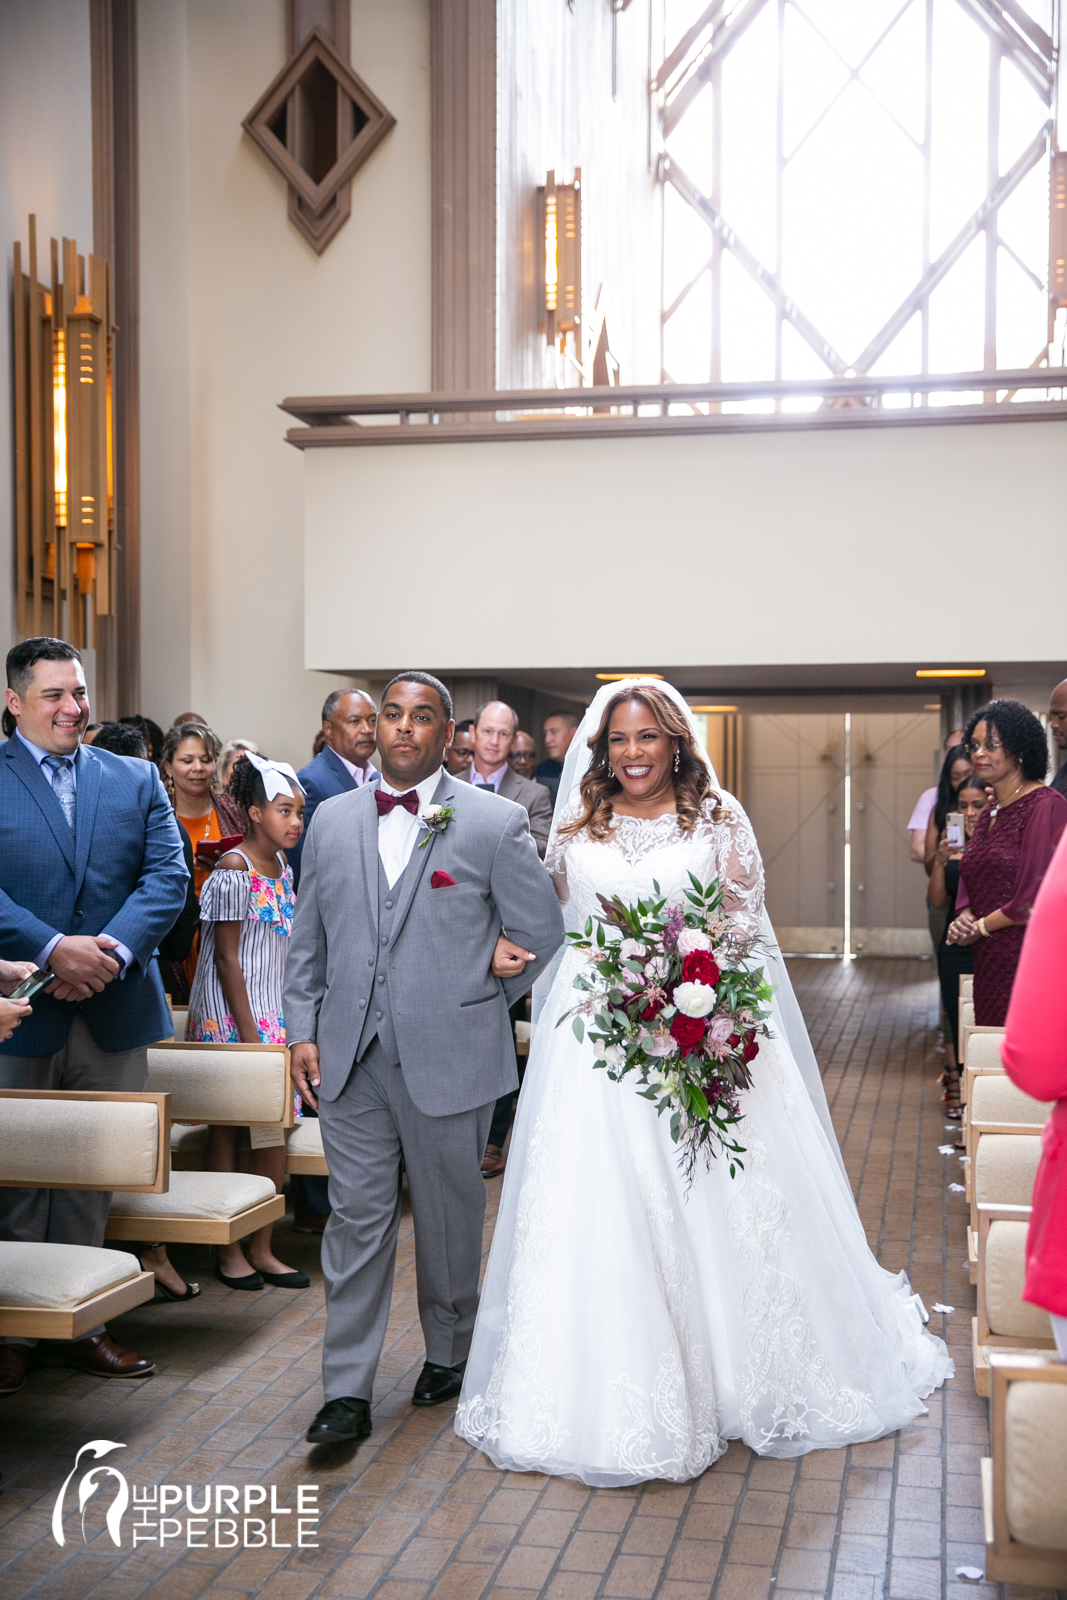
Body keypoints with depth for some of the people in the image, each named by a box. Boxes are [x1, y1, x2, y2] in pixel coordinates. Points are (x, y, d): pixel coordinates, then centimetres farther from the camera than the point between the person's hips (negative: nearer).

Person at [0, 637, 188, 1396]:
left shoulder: (137, 780, 8)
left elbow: (168, 875, -1)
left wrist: (114, 949, -16)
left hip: (114, 1009, 3)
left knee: (92, 1182, 12)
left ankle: (81, 1324, 24)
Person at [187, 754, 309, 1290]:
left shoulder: (282, 866, 10)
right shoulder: (234, 869, -14)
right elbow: (227, 957, -16)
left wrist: (288, 1023, 16)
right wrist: (248, 1033, -18)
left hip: (273, 1013, 8)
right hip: (231, 1015, -8)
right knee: (226, 1129, 2)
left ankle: (262, 1249, 15)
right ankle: (228, 1250, 12)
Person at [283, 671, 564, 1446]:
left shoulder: (496, 823, -4)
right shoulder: (332, 820, 9)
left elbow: (542, 933, 1)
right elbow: (309, 937, 12)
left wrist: (478, 999, 4)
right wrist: (303, 1030, 5)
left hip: (448, 1055, -2)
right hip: (350, 1057, 3)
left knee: (450, 1214, 12)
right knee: (357, 1217, 5)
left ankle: (450, 1352, 33)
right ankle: (347, 1391, 13)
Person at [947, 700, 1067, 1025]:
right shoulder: (989, 814, 17)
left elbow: (1038, 895, -17)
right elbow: (969, 885, 19)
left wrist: (981, 927, -6)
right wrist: (963, 919, -3)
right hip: (989, 965, 8)